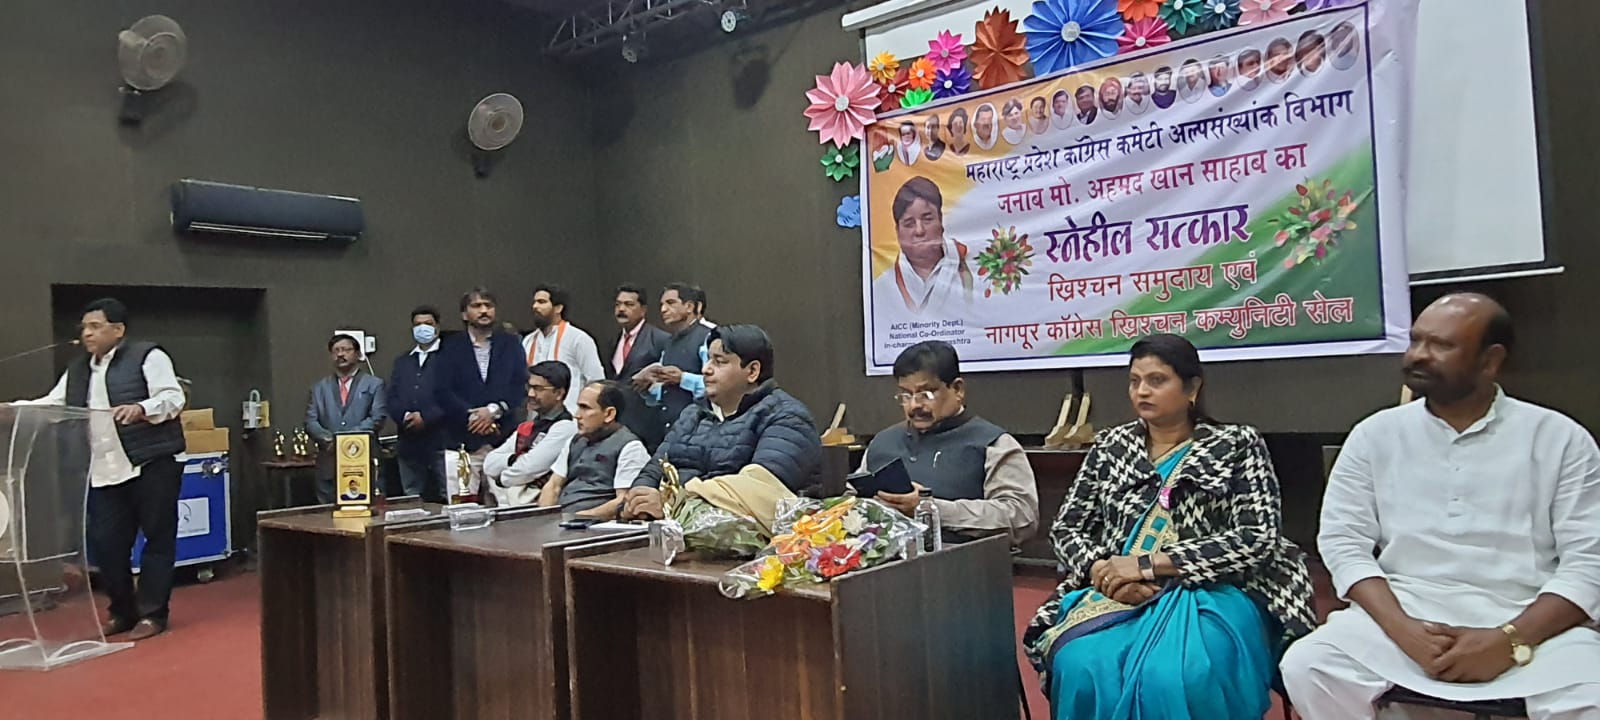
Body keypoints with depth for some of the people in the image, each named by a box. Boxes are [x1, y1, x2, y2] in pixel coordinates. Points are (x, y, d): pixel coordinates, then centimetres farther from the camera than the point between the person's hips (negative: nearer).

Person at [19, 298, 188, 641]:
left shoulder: (148, 356, -4)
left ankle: (153, 613, 8)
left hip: (152, 464, -6)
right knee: (106, 542, 7)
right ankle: (122, 611, 23)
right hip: (105, 472, 7)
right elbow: (52, 405, 17)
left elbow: (173, 398, -13)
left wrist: (141, 409, -30)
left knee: (158, 538, 0)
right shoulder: (77, 370, 18)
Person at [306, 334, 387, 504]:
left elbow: (377, 419, -2)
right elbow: (310, 422, 8)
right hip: (329, 466, 2)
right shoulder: (319, 388, 18)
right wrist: (328, 439, -11)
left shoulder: (374, 385, 10)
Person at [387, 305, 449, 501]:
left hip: (441, 441, -5)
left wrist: (425, 417, -13)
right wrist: (405, 416, -8)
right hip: (409, 443, 5)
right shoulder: (401, 362, 20)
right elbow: (391, 398, 11)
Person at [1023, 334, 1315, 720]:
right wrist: (1104, 571, -10)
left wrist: (1147, 563, -14)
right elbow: (1067, 529, 13)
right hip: (1119, 592, 3)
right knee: (1082, 668, -31)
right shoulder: (1111, 446, 15)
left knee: (1174, 678, -36)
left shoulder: (1237, 445, 5)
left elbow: (1256, 539, -7)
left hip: (1211, 595, -2)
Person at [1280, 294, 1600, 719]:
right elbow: (1343, 541, 1)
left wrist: (1509, 640, -17)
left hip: (1529, 620, -1)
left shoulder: (1560, 439, 5)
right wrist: (1403, 630, -15)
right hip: (1403, 611, 2)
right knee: (1307, 667, -23)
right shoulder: (1376, 434, 7)